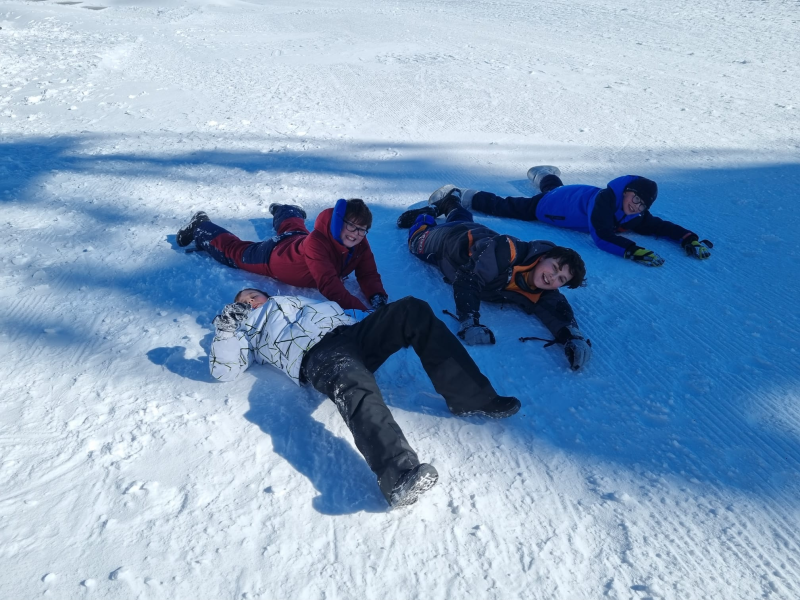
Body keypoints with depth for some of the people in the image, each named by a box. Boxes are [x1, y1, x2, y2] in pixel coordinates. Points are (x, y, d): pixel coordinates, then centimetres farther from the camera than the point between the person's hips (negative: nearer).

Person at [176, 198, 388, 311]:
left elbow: (368, 275, -24)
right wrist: (361, 311, -62)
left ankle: (284, 211, 72)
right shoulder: (316, 242, -48)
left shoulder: (360, 244, -29)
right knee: (234, 251, 20)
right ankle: (200, 228, 43)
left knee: (293, 229, 41)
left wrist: (378, 298, -44)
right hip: (273, 256, -6)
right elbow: (329, 286, -54)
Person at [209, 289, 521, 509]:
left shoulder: (296, 299, 42)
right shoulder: (247, 328, 30)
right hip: (316, 354, -5)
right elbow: (223, 369, 16)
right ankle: (398, 474, -60)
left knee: (412, 309, -19)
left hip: (351, 332, 5)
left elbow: (337, 308, 34)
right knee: (354, 385, -40)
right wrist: (226, 326, 4)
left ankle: (470, 396, -22)